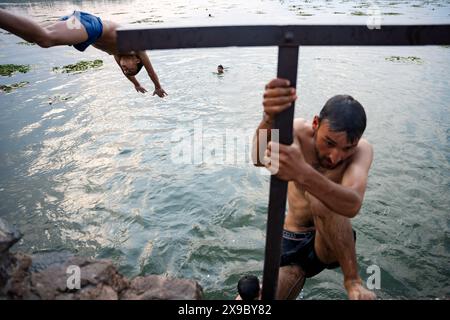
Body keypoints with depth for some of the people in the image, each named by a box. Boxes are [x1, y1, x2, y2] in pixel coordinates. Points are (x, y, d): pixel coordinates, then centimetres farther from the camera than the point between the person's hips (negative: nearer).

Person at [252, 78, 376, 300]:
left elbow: (352, 205, -39)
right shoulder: (299, 132, -15)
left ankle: (353, 281, -15)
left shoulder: (362, 150, -18)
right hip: (292, 243, 2)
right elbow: (259, 158, -38)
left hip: (333, 244, -1)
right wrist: (270, 119, -61)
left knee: (321, 198, -34)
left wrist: (303, 174, -57)